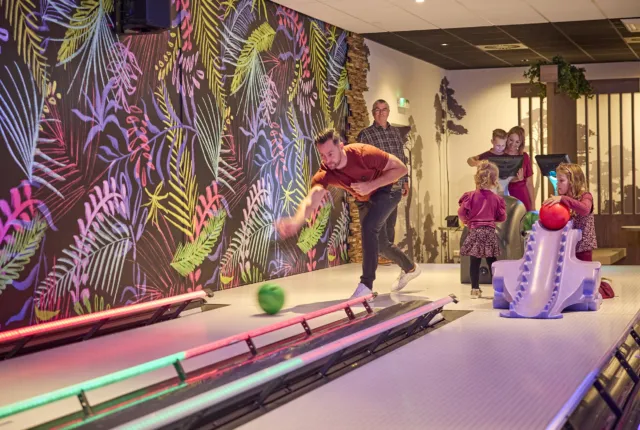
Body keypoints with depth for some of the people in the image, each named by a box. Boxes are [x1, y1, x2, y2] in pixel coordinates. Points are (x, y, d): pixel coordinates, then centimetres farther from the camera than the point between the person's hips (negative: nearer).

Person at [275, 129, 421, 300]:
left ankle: (366, 285, -24)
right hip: (365, 200, 5)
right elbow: (311, 200, -49)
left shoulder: (364, 153, -36)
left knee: (369, 226, -30)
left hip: (386, 190, -5)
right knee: (379, 244, 19)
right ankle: (410, 268, 50)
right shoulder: (324, 174, -30)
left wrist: (371, 185, -37)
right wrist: (296, 221, -71)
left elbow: (401, 168, -26)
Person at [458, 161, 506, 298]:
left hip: (475, 231, -2)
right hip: (490, 232, 2)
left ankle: (475, 289, 2)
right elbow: (502, 217, 5)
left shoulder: (470, 196, -6)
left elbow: (462, 213, -8)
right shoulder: (496, 198, 1)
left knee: (475, 262, 2)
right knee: (492, 262, 10)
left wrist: (466, 220, 13)